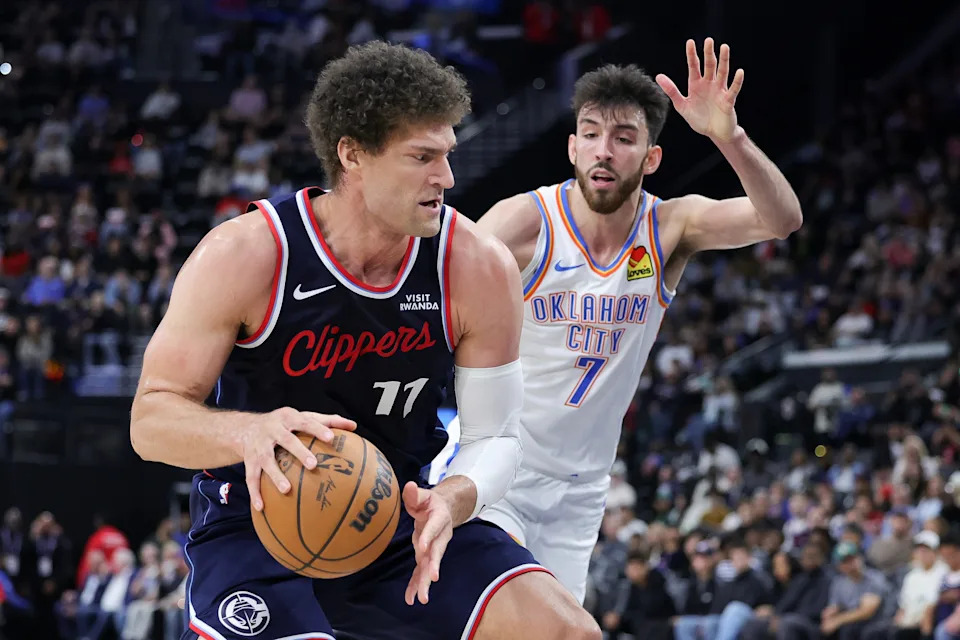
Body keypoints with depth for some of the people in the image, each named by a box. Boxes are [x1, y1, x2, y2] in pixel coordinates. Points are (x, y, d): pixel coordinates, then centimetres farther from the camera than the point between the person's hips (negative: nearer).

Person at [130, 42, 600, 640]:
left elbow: (495, 436, -2)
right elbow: (150, 419, -15)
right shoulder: (243, 255, -18)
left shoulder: (478, 269, -10)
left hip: (403, 519, 4)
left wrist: (451, 501, -25)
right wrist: (248, 433, -37)